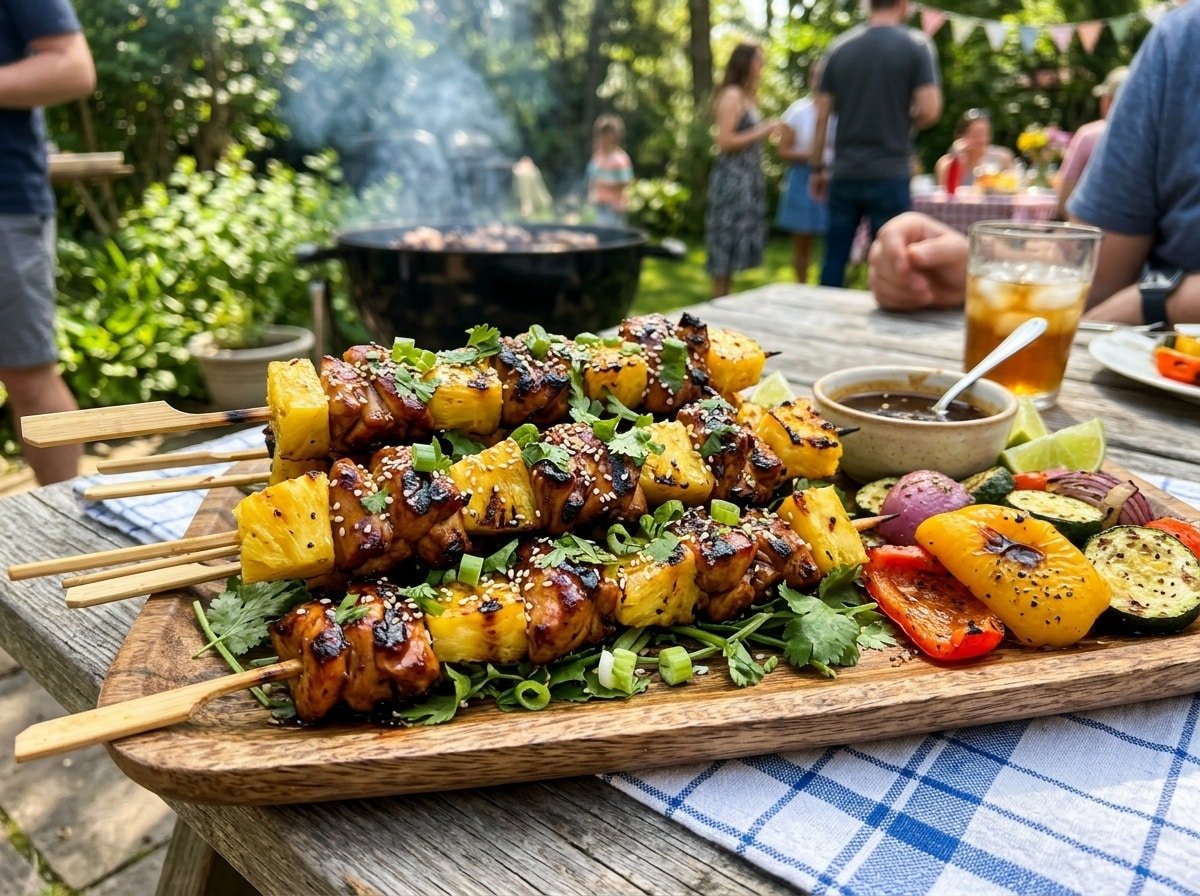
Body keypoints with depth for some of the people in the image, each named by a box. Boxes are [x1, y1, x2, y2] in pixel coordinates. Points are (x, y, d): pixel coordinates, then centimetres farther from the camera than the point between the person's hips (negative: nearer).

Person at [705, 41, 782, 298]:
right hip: (732, 177, -10)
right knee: (727, 241, -6)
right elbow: (725, 141, -18)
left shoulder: (748, 96, 17)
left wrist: (767, 130, 9)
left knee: (737, 241, 10)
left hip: (747, 177, 10)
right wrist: (762, 132, -13)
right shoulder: (732, 95, -11)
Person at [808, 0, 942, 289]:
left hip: (844, 174, 4)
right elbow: (930, 110, -11)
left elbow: (822, 117, 6)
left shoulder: (840, 47, 7)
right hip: (889, 174, -3)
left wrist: (817, 168, 13)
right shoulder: (917, 44, -3)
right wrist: (904, 120, 10)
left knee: (834, 261, 9)